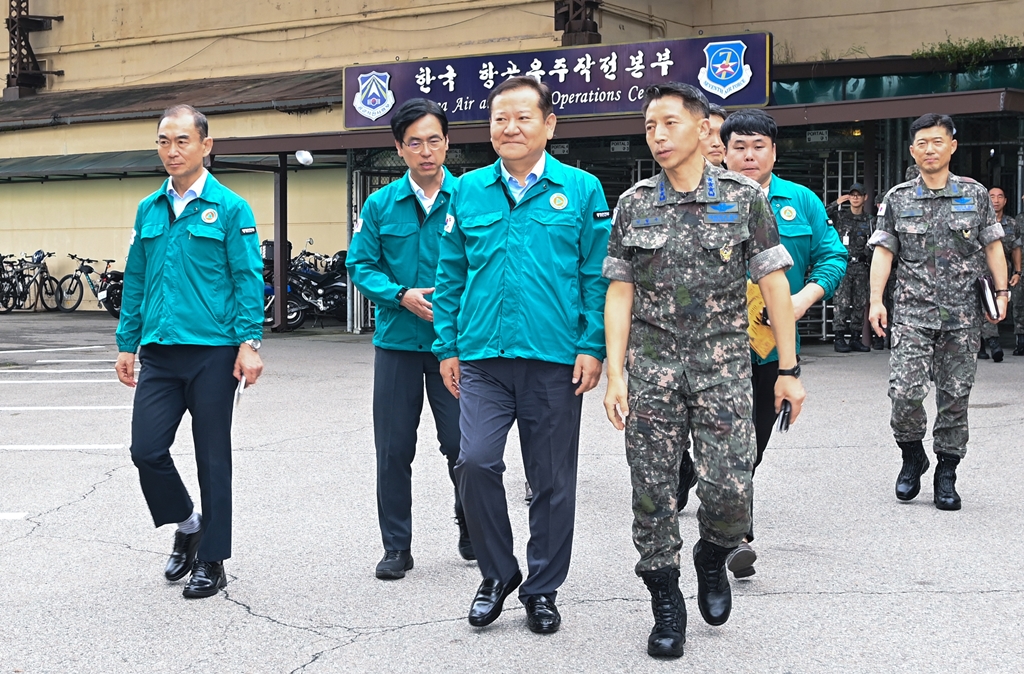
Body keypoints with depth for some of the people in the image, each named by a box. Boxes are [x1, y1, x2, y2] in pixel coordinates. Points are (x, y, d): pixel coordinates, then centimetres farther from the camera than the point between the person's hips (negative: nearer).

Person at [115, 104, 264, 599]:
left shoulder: (230, 208, -3)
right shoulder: (148, 210, 11)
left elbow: (248, 279, -6)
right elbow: (135, 281, 16)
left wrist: (249, 343, -14)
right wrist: (127, 344, 13)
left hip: (213, 353, -4)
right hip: (159, 354, 4)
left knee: (212, 459, 4)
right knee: (146, 450, -2)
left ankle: (212, 561, 16)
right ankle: (186, 525, 24)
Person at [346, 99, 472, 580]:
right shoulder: (380, 205, 4)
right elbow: (360, 265, 3)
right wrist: (402, 296, -13)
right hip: (397, 341, 2)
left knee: (462, 444, -1)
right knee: (394, 450, 6)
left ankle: (471, 529, 26)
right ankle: (396, 547, 19)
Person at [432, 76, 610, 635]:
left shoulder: (581, 190, 2)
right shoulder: (469, 191, 9)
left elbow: (598, 276, 1)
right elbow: (451, 275, 13)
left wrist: (593, 347, -6)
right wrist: (448, 346, 8)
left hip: (555, 360, -1)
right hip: (483, 358, 2)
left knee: (552, 480, 6)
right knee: (476, 462, -11)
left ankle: (542, 589, 22)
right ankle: (497, 573, 11)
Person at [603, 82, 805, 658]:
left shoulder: (744, 197, 1)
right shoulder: (634, 205, 6)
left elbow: (774, 285, 2)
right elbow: (619, 293, 6)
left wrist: (790, 369, -1)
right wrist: (615, 374, -2)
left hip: (724, 363, -2)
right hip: (652, 367, 2)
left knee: (730, 489, -9)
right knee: (653, 490, 1)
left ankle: (713, 558, 24)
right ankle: (667, 605, 16)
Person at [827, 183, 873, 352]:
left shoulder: (868, 220, 12)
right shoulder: (839, 216, 3)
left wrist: (872, 268, 10)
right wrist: (836, 204, -10)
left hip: (861, 266, 4)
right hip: (843, 265, -4)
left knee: (860, 303, 5)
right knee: (842, 303, -8)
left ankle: (855, 338, 11)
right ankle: (839, 339, -5)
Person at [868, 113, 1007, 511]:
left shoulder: (975, 195, 8)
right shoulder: (897, 199, 7)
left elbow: (993, 247, 11)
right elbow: (883, 252, 5)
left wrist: (1001, 292, 3)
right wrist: (876, 301, -4)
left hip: (962, 314, 1)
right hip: (912, 313, -1)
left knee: (955, 396, 3)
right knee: (905, 392, -12)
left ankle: (946, 475, 14)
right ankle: (912, 458, 13)